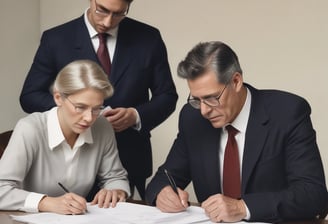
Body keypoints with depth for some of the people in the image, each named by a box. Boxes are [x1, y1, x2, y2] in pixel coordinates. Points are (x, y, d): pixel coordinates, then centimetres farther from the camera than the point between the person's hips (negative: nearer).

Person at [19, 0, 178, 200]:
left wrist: (136, 115, -15)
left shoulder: (149, 39, -1)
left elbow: (167, 97, 4)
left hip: (130, 162, 1)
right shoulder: (56, 39, -4)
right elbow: (30, 96, -1)